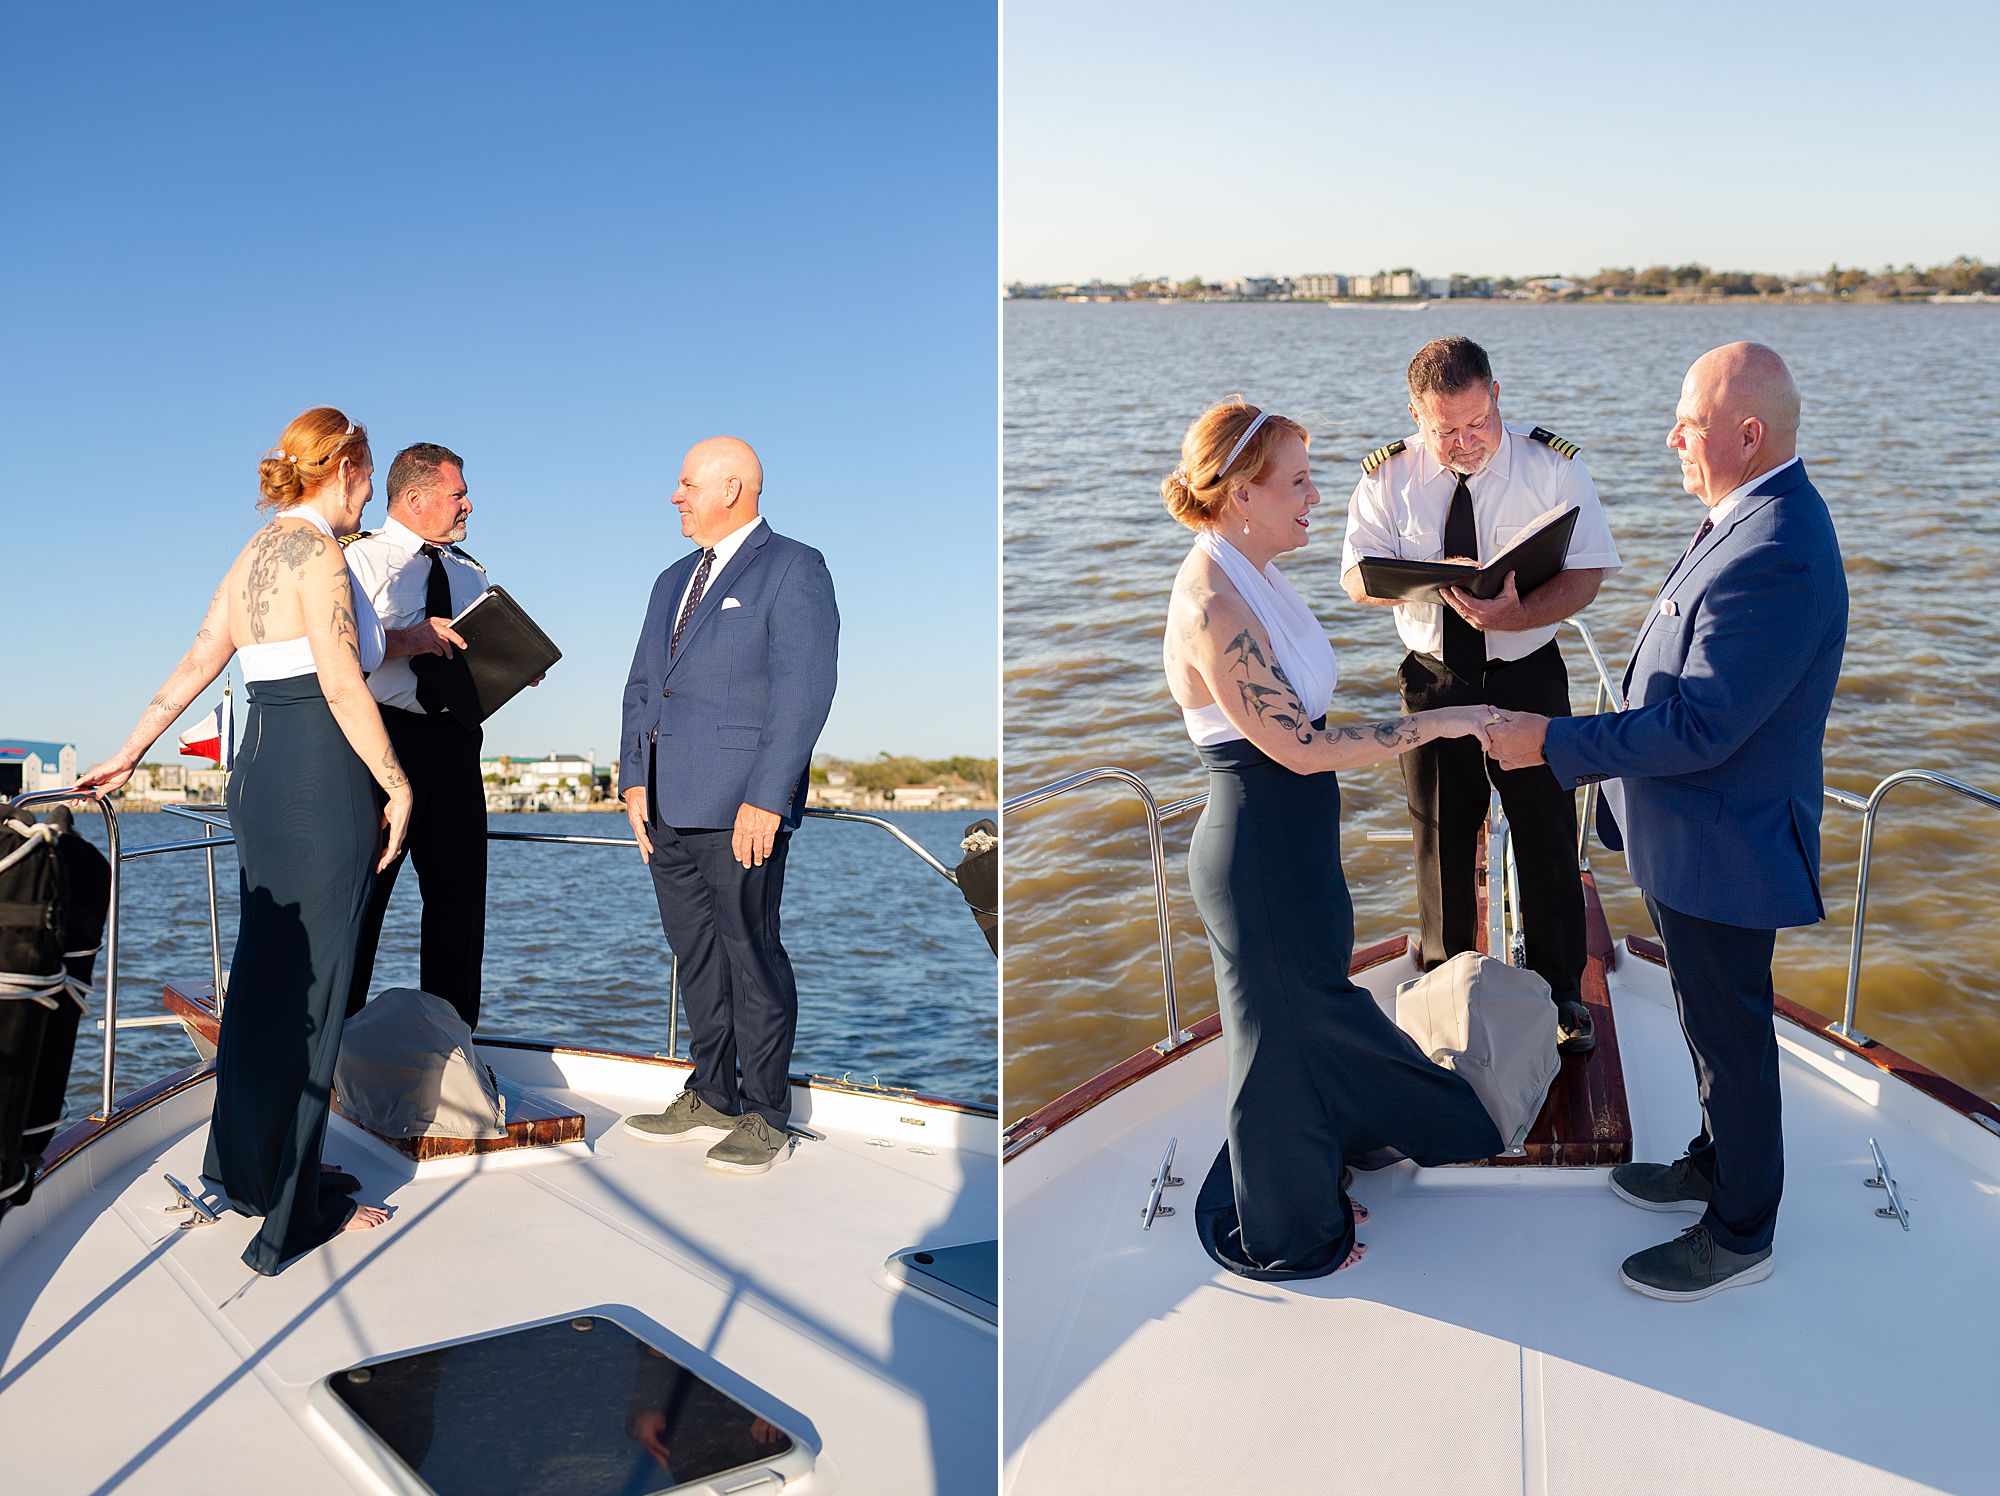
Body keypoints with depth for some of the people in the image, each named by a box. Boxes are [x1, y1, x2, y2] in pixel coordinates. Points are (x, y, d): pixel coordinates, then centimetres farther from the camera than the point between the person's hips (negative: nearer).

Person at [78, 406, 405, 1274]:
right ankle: (293, 1208, 5)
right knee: (309, 990, -3)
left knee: (261, 977, 17)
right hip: (323, 783, -9)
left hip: (260, 772, 9)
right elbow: (343, 686, -18)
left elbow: (195, 664, 16)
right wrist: (398, 785, -12)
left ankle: (243, 1168, 29)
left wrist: (129, 754, 21)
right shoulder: (316, 553, -12)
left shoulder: (255, 554, 15)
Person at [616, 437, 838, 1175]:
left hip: (740, 810, -7)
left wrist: (765, 801, -19)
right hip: (669, 809, 7)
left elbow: (803, 691, -13)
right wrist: (634, 782, 7)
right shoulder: (674, 581, 21)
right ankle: (711, 1099, 25)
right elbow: (641, 684, 20)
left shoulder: (793, 569, -4)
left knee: (752, 957, -1)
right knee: (696, 956, 13)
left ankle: (763, 1118, 10)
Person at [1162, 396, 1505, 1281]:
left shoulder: (1254, 579, 4)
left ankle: (1310, 1185, 46)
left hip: (1293, 844, 9)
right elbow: (1299, 746, -27)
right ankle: (1282, 1233, 31)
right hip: (1258, 852, -9)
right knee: (1280, 1033, 9)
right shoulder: (1210, 604, -26)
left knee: (1313, 1018, 24)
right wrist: (1435, 722, -22)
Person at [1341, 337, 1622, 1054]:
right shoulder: (1390, 477, -3)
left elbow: (1585, 575, -11)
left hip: (1527, 677, -1)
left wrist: (1518, 614, -31)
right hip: (1434, 680, 1)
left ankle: (1560, 993, 24)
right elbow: (1358, 577, -8)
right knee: (1440, 840, 12)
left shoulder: (1553, 465, -7)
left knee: (1547, 839, 6)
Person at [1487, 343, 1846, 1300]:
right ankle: (1717, 1164, 45)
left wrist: (1559, 744, -23)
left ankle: (1739, 1235, 26)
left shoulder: (1776, 559, -30)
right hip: (1691, 836, 10)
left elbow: (1699, 727, -30)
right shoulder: (1750, 518, 4)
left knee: (1731, 1036, 7)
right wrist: (1600, 751, 16)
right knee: (1714, 1017, 25)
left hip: (1724, 848, -10)